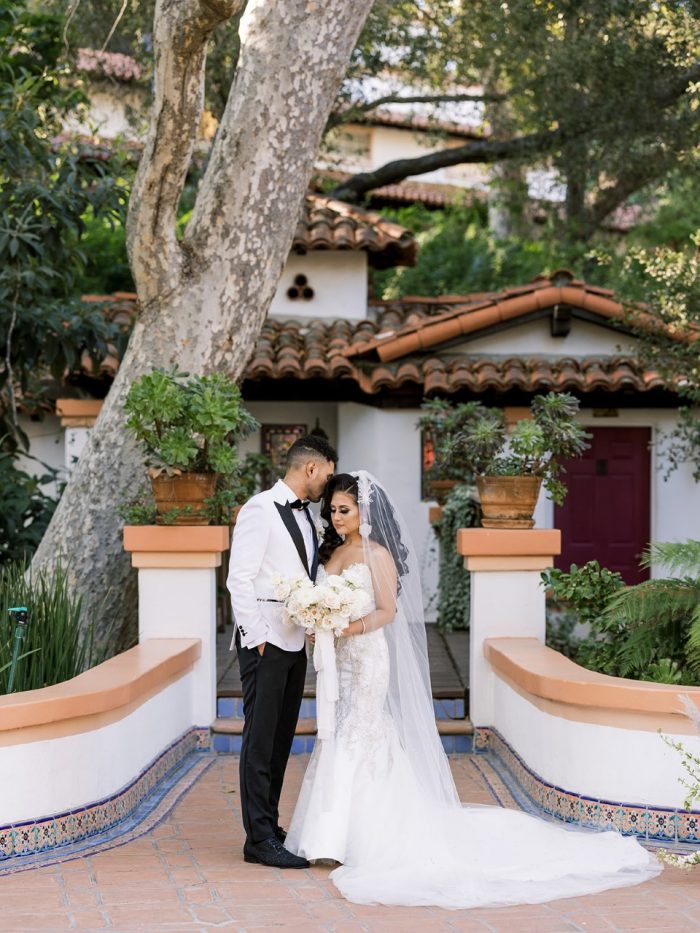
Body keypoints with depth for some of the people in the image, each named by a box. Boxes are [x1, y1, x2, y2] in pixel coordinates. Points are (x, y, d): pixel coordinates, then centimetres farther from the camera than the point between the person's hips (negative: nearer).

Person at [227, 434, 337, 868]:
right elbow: (240, 579, -13)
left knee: (281, 740, 11)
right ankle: (260, 839, -3)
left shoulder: (305, 516, 17)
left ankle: (269, 828, 18)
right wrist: (257, 637, -16)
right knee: (261, 740, -5)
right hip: (266, 641, -8)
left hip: (296, 643, 8)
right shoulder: (259, 510, -9)